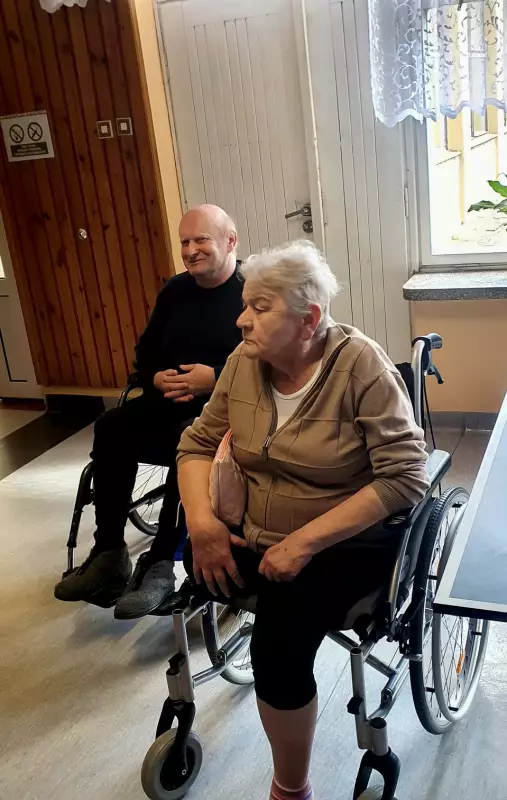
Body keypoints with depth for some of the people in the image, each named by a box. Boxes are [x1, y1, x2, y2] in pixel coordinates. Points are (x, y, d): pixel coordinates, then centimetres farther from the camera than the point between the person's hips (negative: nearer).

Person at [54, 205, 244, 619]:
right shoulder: (175, 290, 14)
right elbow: (146, 350, 18)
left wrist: (216, 378, -24)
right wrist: (157, 379, -5)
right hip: (172, 401, 6)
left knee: (187, 442, -37)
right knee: (111, 428, -19)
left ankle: (159, 563, -26)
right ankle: (109, 554, -14)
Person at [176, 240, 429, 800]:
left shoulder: (360, 365, -16)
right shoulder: (244, 361, 0)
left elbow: (407, 477, -20)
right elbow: (197, 443, 5)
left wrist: (306, 542, -24)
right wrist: (202, 524, -13)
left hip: (346, 543, -5)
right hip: (254, 539, 5)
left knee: (278, 641, -26)